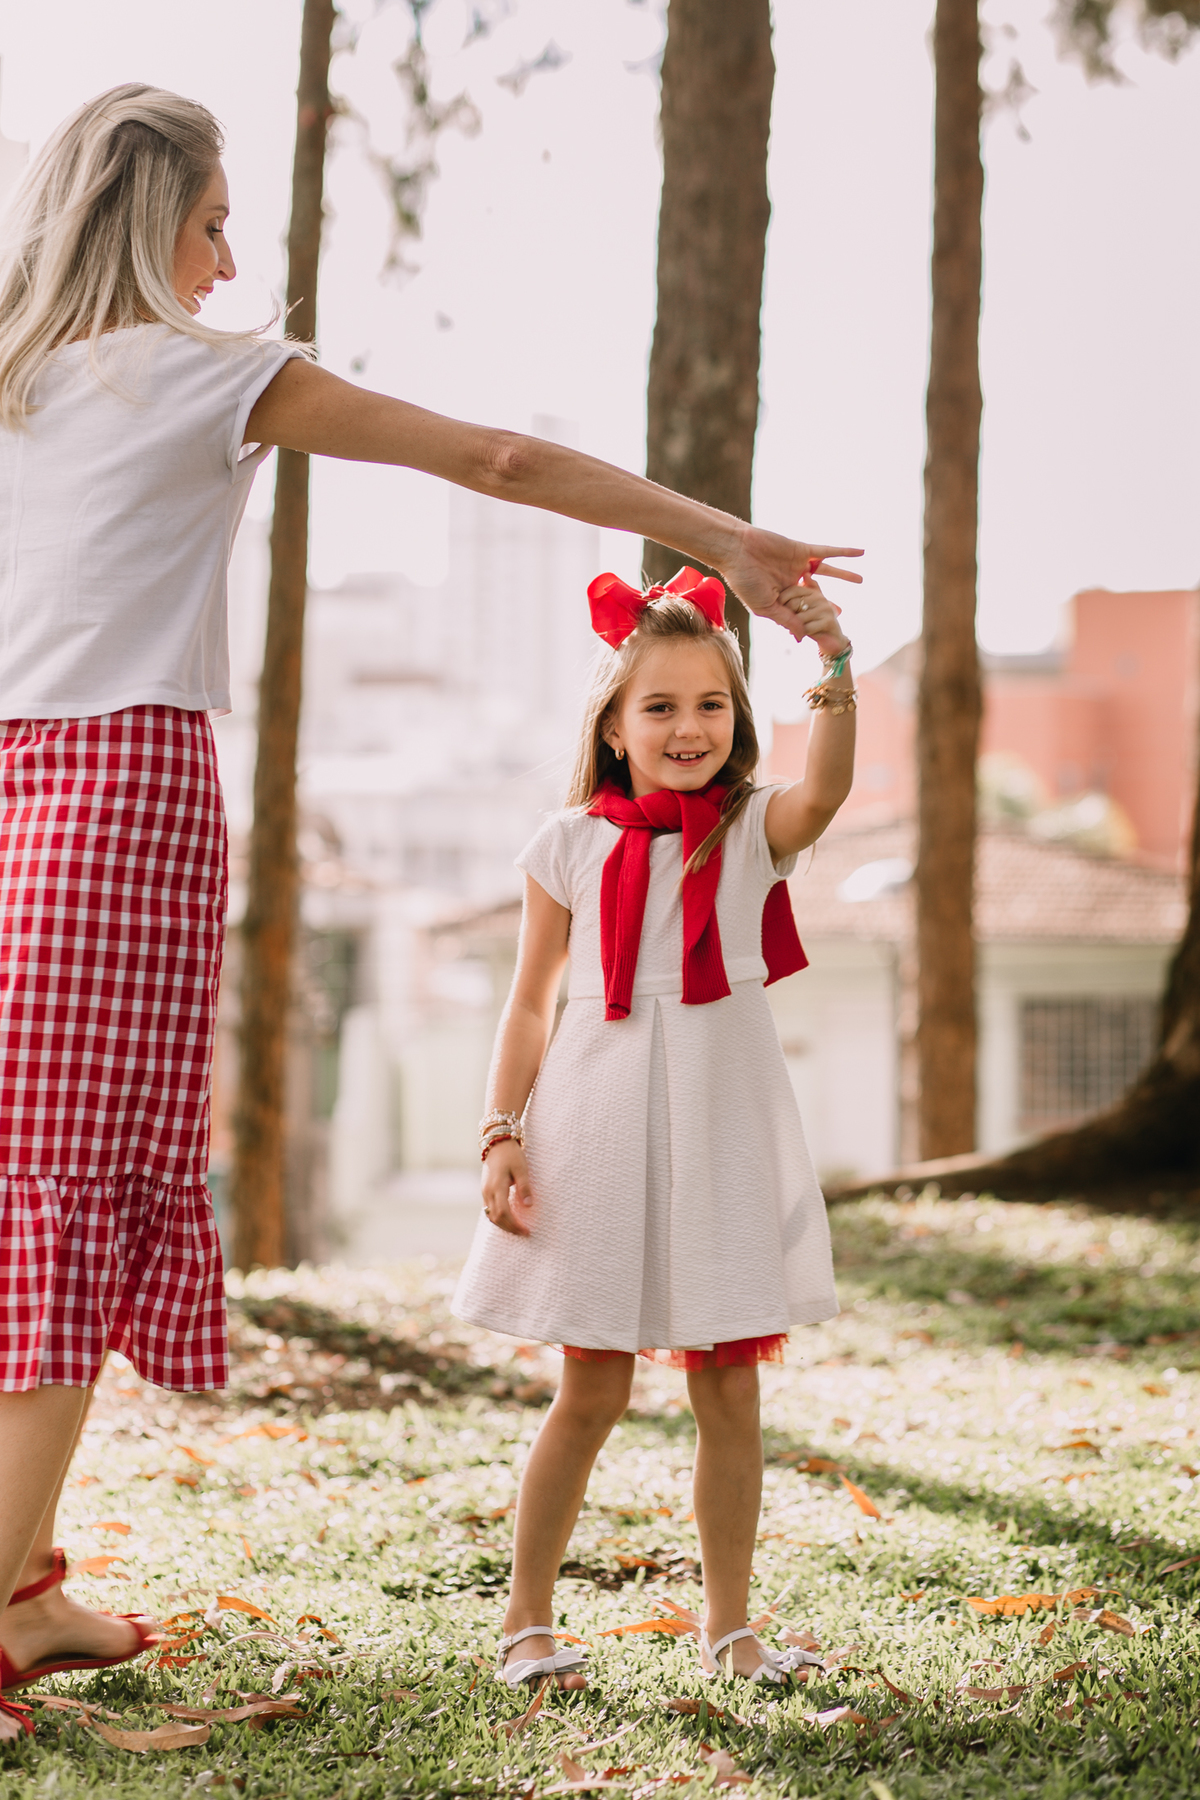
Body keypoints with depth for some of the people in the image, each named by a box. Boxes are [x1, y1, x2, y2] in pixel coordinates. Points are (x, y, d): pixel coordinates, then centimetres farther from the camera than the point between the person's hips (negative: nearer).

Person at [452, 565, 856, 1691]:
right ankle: (527, 1619, 17)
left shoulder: (754, 829, 2)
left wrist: (832, 665, -35)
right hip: (597, 1124, -1)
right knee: (592, 1390, 3)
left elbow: (825, 792, -22)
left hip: (722, 1129, 1)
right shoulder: (573, 844, 3)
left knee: (728, 1387, 6)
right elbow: (530, 1004, 6)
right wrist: (503, 1134, -3)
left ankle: (728, 1622, 19)